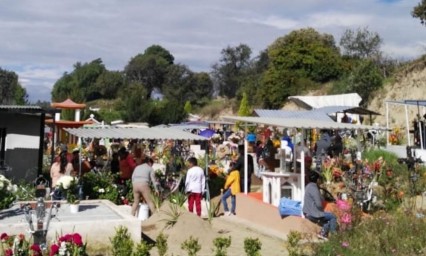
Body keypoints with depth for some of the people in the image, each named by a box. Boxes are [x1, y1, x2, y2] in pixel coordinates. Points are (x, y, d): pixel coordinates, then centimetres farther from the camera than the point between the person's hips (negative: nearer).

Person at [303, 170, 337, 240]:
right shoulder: (313, 188, -20)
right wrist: (322, 210, -3)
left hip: (308, 213, 10)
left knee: (329, 216, 23)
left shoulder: (309, 186, 12)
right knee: (333, 217, -1)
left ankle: (323, 233, 17)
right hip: (313, 214, -10)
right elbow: (318, 204, -23)